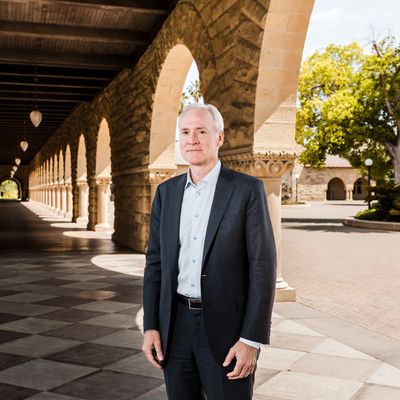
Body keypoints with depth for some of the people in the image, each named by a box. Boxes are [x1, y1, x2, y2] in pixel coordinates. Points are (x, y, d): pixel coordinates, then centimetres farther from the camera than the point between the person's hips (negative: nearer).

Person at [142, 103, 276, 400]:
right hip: (176, 325, 4)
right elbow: (155, 261, 9)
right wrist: (151, 326, 2)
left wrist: (251, 340, -14)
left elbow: (262, 266, -10)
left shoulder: (248, 189, -7)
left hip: (226, 329, -4)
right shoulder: (166, 192, 7)